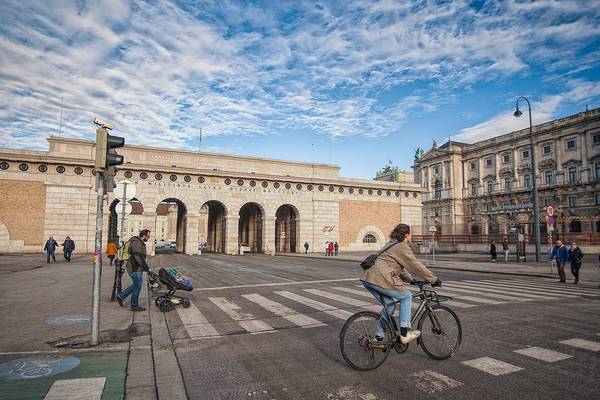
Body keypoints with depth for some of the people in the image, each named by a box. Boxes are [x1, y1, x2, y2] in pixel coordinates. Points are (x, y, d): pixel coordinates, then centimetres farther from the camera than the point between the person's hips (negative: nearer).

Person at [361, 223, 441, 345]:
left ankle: (378, 336, 23)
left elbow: (399, 266, 36)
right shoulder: (402, 247, -3)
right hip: (381, 279, -9)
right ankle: (404, 335, 7)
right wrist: (434, 279, 6)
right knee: (406, 296, 5)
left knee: (390, 305, 20)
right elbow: (415, 265, -3)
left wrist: (410, 279, 39)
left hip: (368, 278, 9)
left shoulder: (391, 244, 28)